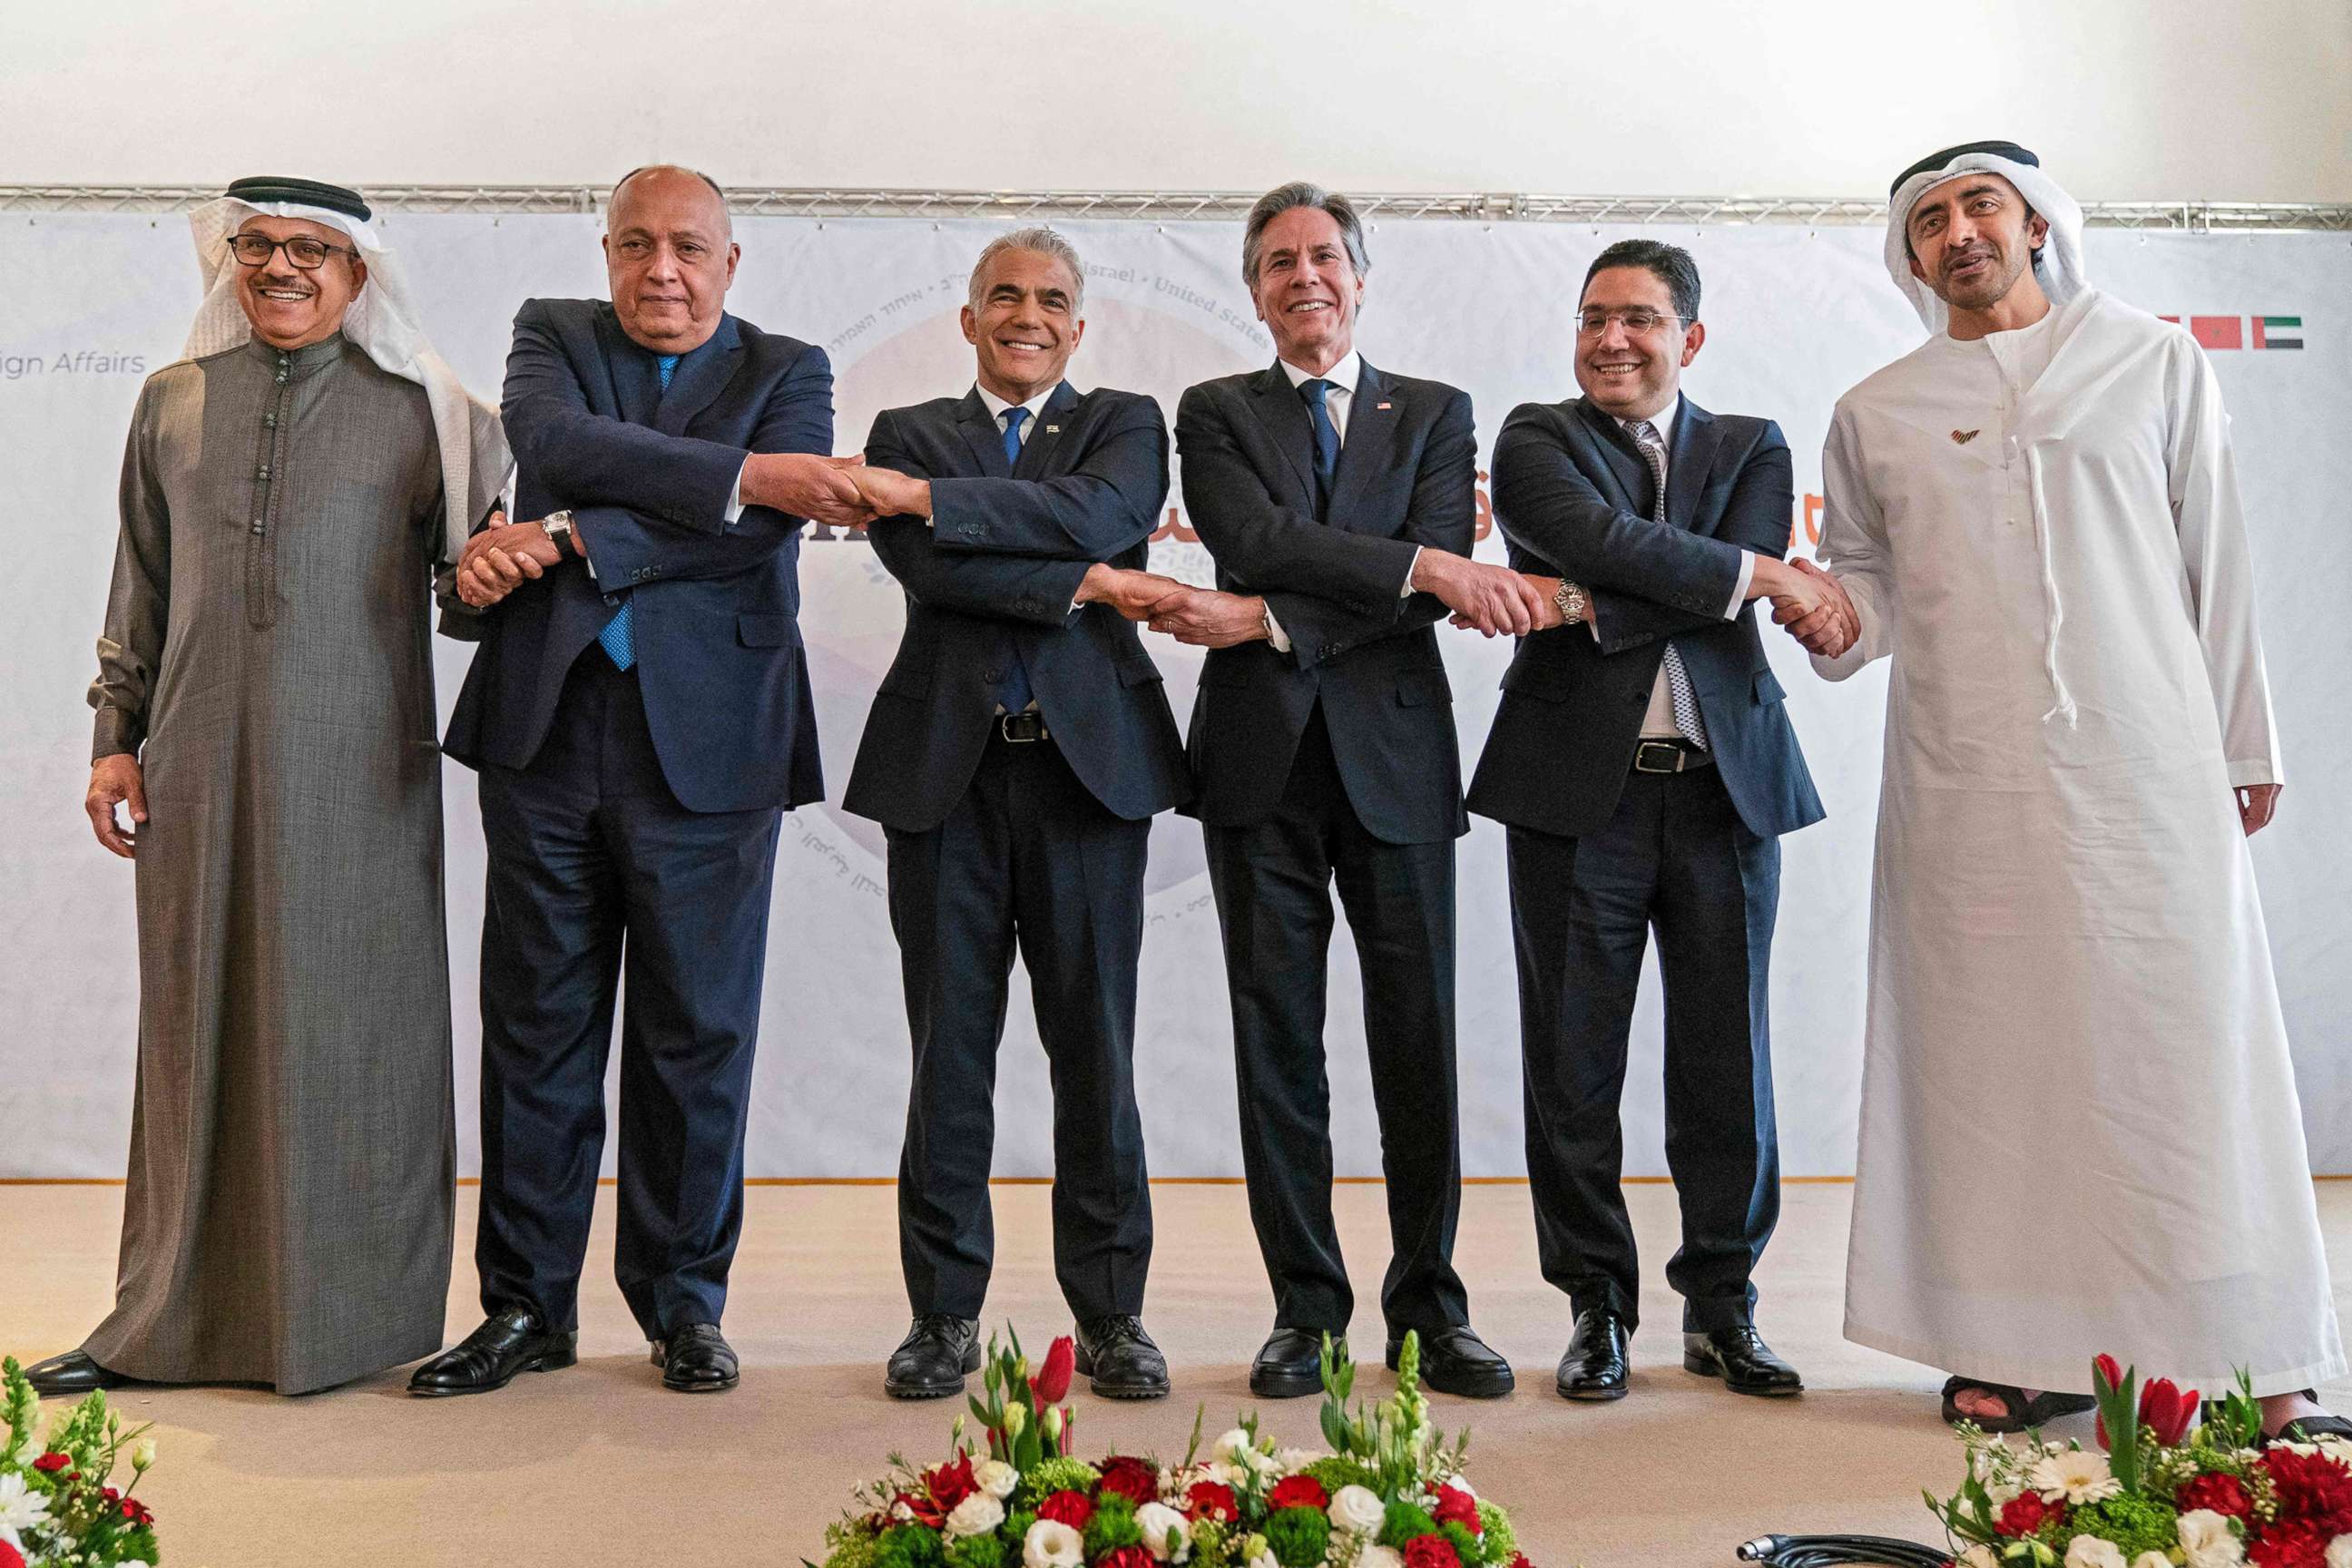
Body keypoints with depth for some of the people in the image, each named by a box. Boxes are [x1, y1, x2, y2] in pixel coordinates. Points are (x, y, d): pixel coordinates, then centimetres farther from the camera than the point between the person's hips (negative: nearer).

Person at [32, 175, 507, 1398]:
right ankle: (174, 1318, 19)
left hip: (355, 776, -3)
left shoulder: (420, 414, 4)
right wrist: (116, 733, 12)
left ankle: (351, 1319, 14)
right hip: (199, 769, 3)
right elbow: (142, 586, 17)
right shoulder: (172, 404, 13)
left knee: (346, 1024, 1)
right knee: (196, 1021, 7)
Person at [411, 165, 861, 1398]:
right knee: (538, 1023, 7)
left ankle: (683, 1305, 19)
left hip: (707, 740, -1)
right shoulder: (551, 334, 13)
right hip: (547, 728, 2)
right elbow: (560, 443, -11)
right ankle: (527, 1307, 19)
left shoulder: (787, 372, 9)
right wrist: (738, 473, -20)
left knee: (698, 1032, 4)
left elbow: (764, 530, -10)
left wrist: (562, 541, -14)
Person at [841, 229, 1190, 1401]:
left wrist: (930, 497, -14)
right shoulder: (909, 433, 14)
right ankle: (944, 1312, 14)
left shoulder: (1125, 423, 13)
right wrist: (1087, 584, -10)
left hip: (1089, 762, 0)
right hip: (945, 767, 1)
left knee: (1096, 1049, 2)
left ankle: (1109, 1312, 13)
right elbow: (925, 564, -6)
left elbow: (1101, 513, -11)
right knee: (948, 1048, 3)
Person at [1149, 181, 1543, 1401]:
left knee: (1418, 1039, 2)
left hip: (1395, 755, 0)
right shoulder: (1215, 414, 11)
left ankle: (1430, 1307, 14)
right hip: (1262, 759, 0)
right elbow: (1259, 538, -9)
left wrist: (1266, 621, -15)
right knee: (1278, 1038, 3)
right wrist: (1423, 563, -20)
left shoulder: (1435, 414, 12)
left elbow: (1437, 588, -5)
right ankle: (1305, 1307, 13)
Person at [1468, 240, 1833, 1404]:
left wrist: (1589, 607, -14)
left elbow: (1727, 582, -6)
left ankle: (1722, 1306, 19)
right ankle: (1599, 1308, 15)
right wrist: (1763, 575, -13)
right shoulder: (1537, 437, 7)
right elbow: (1599, 540, -14)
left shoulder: (1751, 449, 13)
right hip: (1580, 786, -2)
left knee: (1726, 1060, 6)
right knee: (1574, 1064, 2)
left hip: (1727, 786, 2)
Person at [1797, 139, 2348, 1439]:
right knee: (1993, 1058, 1)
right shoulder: (1875, 414, 12)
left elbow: (2214, 563, 11)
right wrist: (1840, 623, -6)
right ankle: (2016, 1347, 10)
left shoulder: (2153, 363, 11)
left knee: (2188, 1050, -3)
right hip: (1964, 788, 1)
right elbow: (1868, 574, 17)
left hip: (2148, 771, -1)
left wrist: (2245, 744, 8)